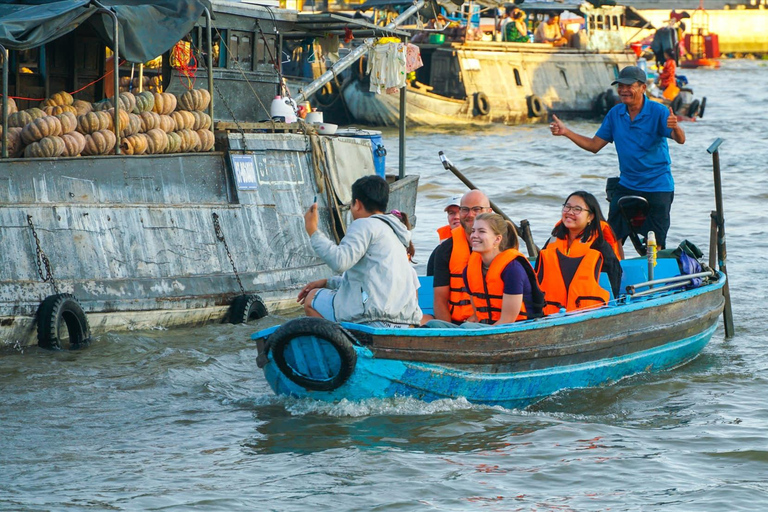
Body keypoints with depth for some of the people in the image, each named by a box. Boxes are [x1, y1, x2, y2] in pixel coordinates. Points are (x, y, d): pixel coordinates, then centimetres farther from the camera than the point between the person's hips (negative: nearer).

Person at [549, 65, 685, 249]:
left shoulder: (658, 112, -11)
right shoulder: (615, 114, 5)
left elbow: (680, 140, -22)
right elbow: (594, 145, 11)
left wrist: (675, 127, -46)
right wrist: (566, 132, 0)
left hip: (657, 187, -5)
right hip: (626, 185, 5)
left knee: (655, 244, -3)